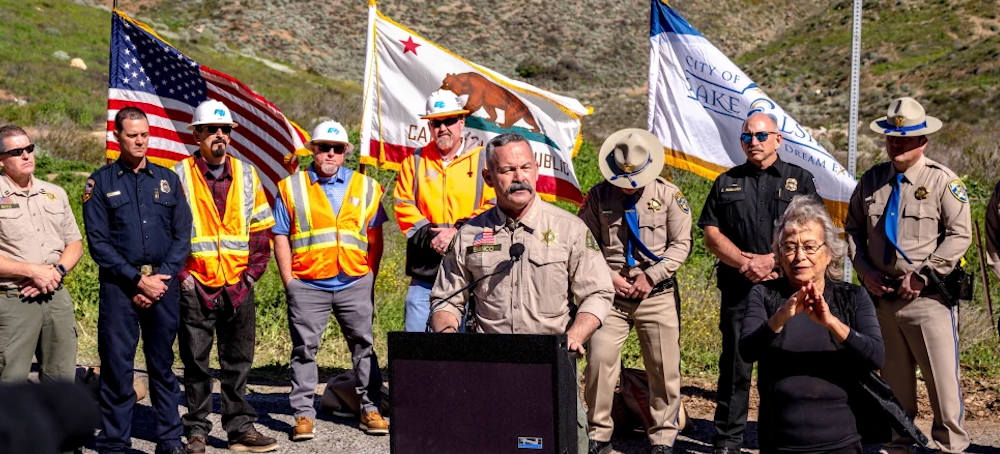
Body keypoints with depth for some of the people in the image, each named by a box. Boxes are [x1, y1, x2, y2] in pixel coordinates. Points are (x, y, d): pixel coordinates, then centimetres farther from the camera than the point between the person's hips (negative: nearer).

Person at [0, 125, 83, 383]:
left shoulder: (55, 194, 14)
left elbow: (75, 244, 15)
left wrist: (58, 270, -5)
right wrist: (33, 271, -15)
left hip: (57, 297, 5)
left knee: (62, 377, 9)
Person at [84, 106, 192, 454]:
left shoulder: (168, 180, 11)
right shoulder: (101, 183, 4)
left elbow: (182, 234, 7)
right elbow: (98, 242, -3)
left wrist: (162, 276, -6)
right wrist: (138, 280, -10)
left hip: (164, 283, 2)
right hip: (119, 285, -2)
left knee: (163, 366, 8)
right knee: (116, 366, -2)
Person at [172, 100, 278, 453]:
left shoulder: (247, 175, 9)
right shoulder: (179, 176, -1)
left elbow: (261, 228, 11)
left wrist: (253, 272, 3)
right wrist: (180, 274, -8)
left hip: (238, 287, 3)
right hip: (195, 288, -3)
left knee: (238, 362, 9)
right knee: (196, 364, 4)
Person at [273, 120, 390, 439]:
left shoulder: (366, 187, 10)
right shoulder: (291, 188, 6)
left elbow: (375, 237, 12)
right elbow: (281, 237, 4)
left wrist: (370, 277, 6)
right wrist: (288, 281, -2)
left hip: (355, 284, 1)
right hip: (307, 285, -1)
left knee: (363, 346, 5)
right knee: (304, 349, 2)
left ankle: (370, 409, 14)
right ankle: (304, 415, 10)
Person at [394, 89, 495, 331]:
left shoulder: (483, 160, 4)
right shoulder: (415, 161, 13)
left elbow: (495, 207, -4)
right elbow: (403, 206, 7)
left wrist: (459, 231, -14)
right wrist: (428, 235, -8)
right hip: (425, 269, 2)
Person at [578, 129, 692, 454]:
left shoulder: (668, 194, -1)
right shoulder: (598, 196, 0)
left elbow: (681, 244, 1)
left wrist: (651, 276, -8)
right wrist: (609, 276, -7)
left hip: (658, 295, 0)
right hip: (610, 294, 0)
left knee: (664, 368, 3)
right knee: (599, 360, -7)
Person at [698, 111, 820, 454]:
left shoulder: (800, 180, 9)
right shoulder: (727, 182, 14)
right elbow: (711, 234, 6)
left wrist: (771, 260, -12)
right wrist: (745, 263, -8)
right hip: (738, 288, 1)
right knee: (735, 364, 3)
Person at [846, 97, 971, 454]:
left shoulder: (943, 181, -6)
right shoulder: (872, 180, 8)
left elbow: (960, 235, -10)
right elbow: (853, 229, 15)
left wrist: (921, 277, -15)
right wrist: (865, 271, 0)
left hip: (929, 298, -4)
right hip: (882, 296, 4)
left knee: (943, 378, -4)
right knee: (894, 380, 13)